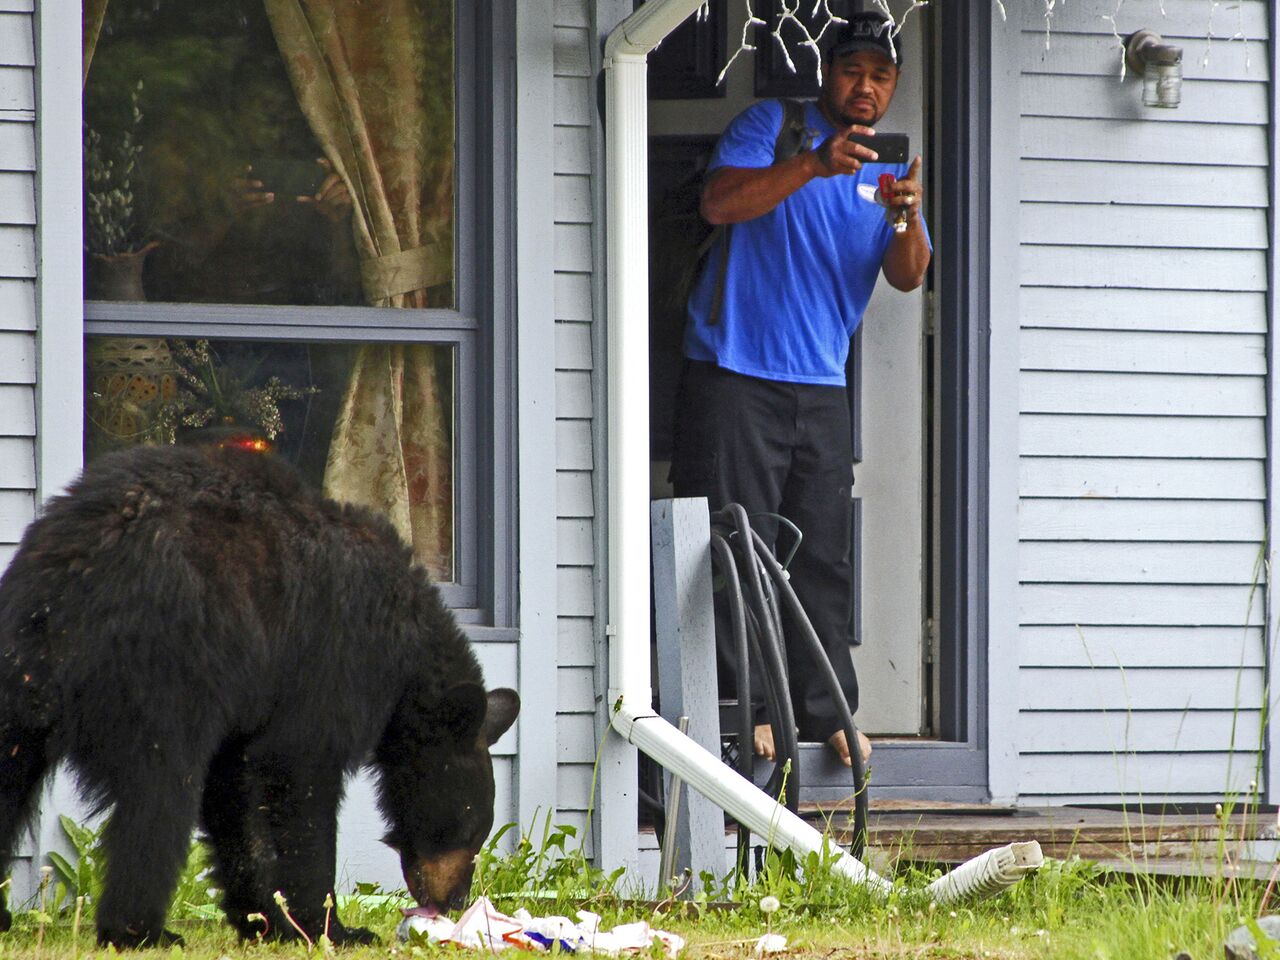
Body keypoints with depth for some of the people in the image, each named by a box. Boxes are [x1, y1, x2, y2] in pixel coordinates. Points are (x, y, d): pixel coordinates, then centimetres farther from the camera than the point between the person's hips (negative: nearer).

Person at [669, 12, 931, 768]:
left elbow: (908, 277, 1)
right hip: (734, 374, -5)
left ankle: (826, 711, 10)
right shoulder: (772, 126, 0)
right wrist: (814, 166, -30)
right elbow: (720, 202, -18)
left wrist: (906, 217, -21)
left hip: (822, 386, 5)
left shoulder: (890, 168, 14)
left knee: (823, 558, 5)